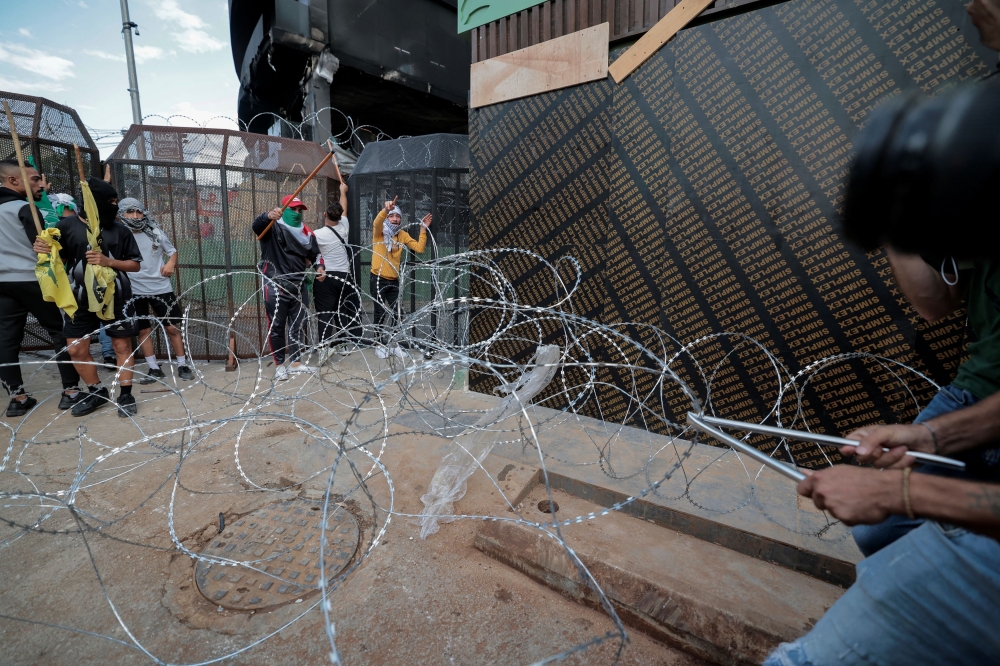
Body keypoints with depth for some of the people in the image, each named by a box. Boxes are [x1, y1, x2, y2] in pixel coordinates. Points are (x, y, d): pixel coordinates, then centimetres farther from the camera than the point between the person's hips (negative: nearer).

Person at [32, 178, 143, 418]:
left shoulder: (120, 229, 0)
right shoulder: (67, 225, -1)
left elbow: (135, 264, 1)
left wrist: (108, 261, -14)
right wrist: (44, 251, -14)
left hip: (115, 297, -1)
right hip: (80, 298, 2)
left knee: (122, 345, 2)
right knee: (76, 349, 6)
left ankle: (126, 395, 12)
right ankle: (98, 392, 24)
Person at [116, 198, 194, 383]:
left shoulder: (155, 232, 2)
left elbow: (172, 251, 13)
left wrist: (171, 263, -7)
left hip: (161, 288, 1)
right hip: (134, 291, 0)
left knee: (172, 327, 3)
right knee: (143, 331, 7)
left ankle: (182, 366, 14)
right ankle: (154, 369, 18)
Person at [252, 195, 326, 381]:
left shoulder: (306, 231, 11)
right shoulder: (273, 226, -5)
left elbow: (315, 253, 17)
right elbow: (256, 225, -26)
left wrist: (319, 266, -5)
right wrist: (268, 216, -48)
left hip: (297, 285, 6)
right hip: (275, 285, -5)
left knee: (297, 325, 12)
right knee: (277, 325, 0)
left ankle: (296, 362, 24)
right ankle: (279, 364, 12)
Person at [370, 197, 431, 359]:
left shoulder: (403, 235, 7)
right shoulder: (379, 232, -6)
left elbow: (419, 248, 1)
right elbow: (376, 223, -30)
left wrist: (423, 230, -8)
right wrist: (385, 210, -49)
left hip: (394, 281, 4)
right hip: (378, 279, -4)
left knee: (394, 313, 8)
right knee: (380, 313, 5)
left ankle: (393, 343, 20)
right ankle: (380, 344, 16)